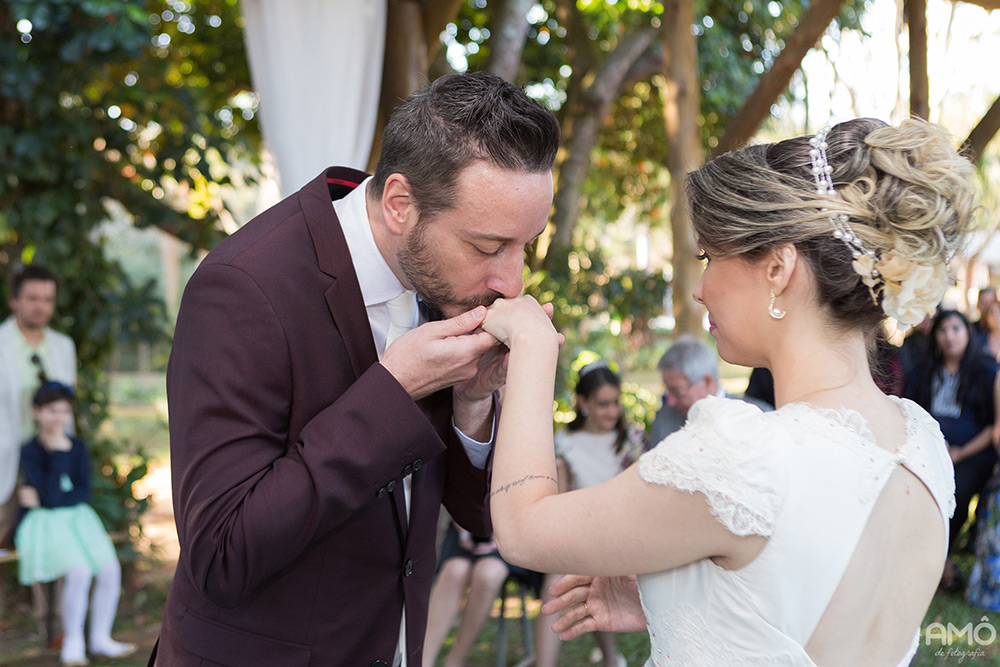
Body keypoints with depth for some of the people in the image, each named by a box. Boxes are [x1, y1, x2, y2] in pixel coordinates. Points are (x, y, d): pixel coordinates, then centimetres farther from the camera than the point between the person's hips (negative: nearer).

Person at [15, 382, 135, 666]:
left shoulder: (78, 447, 7)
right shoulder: (29, 451, -8)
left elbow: (84, 493, 1)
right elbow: (50, 497, -19)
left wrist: (41, 499, -10)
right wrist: (60, 451, -19)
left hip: (78, 519, 5)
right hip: (44, 525, -5)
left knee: (110, 569, -18)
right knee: (79, 571, -28)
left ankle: (100, 639, -2)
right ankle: (72, 641, -7)